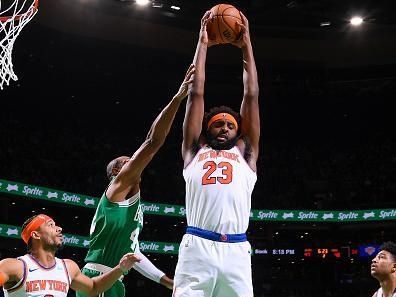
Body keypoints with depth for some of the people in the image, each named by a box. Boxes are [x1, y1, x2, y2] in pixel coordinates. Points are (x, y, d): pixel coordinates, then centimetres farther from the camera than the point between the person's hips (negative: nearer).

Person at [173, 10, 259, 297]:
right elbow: (196, 93, 20)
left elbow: (251, 96, 22)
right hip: (196, 247, -1)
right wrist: (203, 43, 24)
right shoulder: (195, 151, 21)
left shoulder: (245, 153, 23)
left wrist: (246, 45, 25)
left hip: (236, 251, 1)